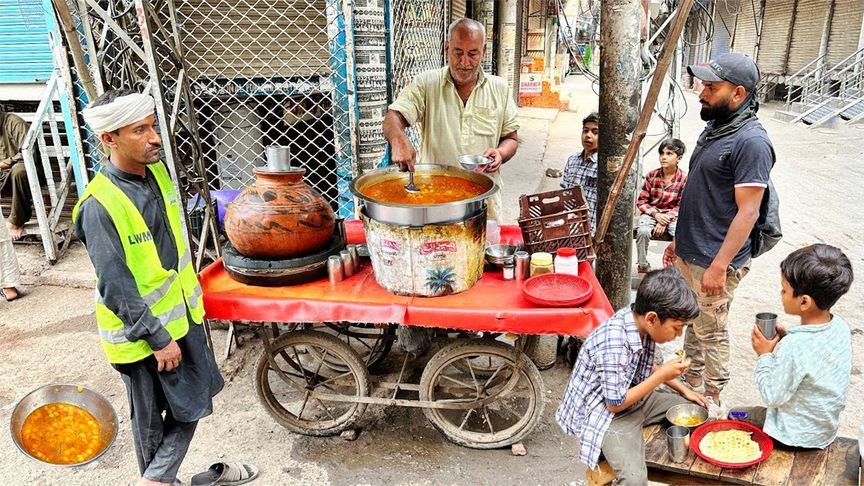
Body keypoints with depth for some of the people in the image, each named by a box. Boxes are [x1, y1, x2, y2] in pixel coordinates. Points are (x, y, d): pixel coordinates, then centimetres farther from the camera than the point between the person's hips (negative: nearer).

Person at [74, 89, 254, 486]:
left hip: (180, 313, 8)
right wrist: (157, 339, -17)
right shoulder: (100, 206, -25)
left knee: (194, 399, 17)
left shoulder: (157, 171, -2)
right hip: (140, 330, -8)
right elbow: (115, 287, -22)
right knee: (150, 418, 10)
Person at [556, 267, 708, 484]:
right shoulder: (613, 344, -34)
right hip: (607, 413, -9)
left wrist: (682, 389, 9)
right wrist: (662, 376, -21)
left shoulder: (642, 323, -8)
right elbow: (616, 404, -23)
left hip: (635, 397, 9)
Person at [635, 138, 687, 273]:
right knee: (643, 231, -31)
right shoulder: (652, 175, -4)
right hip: (651, 213, 1)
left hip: (672, 215, 0)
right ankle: (642, 266, -12)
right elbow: (641, 201, -1)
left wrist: (666, 220, -17)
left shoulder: (683, 179, -8)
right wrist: (656, 214, -16)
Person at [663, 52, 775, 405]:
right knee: (693, 323, 21)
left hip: (714, 262, -9)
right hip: (690, 255, 9)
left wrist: (719, 266, -23)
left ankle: (711, 401, 23)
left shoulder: (751, 142, -19)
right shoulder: (715, 129, 10)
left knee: (711, 333, 6)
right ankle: (691, 379, 39)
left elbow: (747, 212, -22)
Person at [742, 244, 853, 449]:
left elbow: (773, 397, -23)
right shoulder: (840, 326, -12)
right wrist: (786, 339, -5)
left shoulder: (793, 347, -36)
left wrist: (765, 355, -15)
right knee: (758, 412, 29)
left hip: (798, 437, -7)